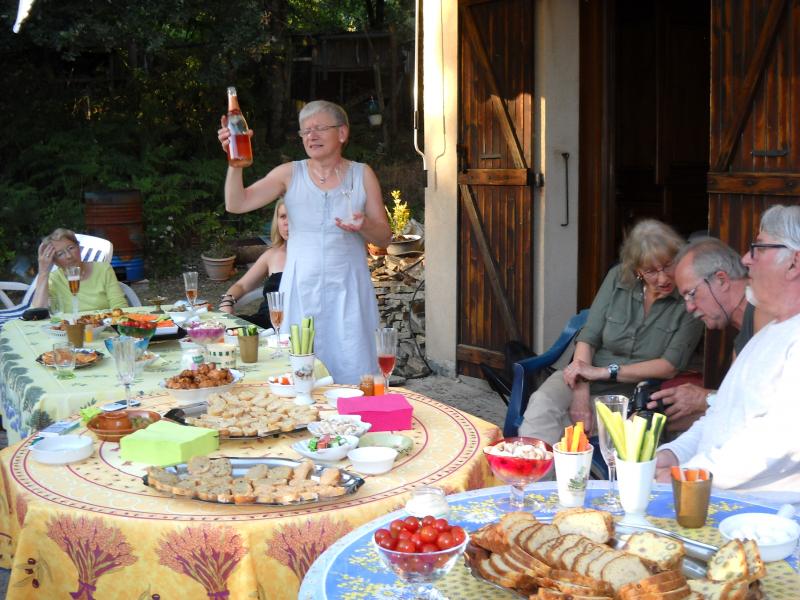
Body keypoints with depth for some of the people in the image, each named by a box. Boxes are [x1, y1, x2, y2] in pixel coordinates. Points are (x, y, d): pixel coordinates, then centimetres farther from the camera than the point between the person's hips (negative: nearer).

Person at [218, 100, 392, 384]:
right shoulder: (290, 174, 3)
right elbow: (237, 204, -8)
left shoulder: (362, 175, 4)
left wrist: (365, 226, -16)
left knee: (352, 372, 1)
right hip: (301, 288, 0)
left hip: (347, 289, 0)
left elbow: (384, 237, 6)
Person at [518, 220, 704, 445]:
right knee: (543, 402, -31)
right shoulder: (618, 278, 3)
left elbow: (670, 367, -10)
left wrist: (604, 372, -16)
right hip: (589, 380, 3)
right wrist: (581, 393, -17)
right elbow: (588, 337, -1)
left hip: (632, 392, -3)